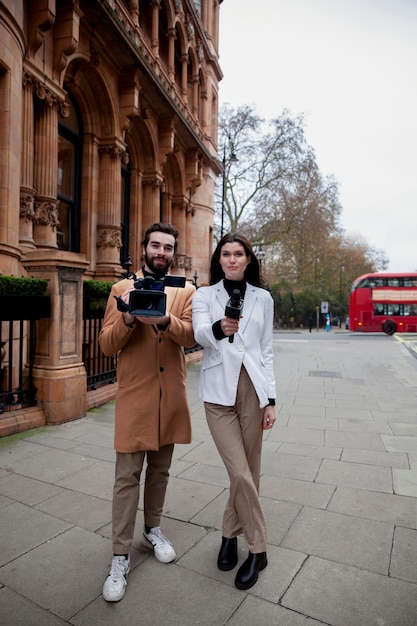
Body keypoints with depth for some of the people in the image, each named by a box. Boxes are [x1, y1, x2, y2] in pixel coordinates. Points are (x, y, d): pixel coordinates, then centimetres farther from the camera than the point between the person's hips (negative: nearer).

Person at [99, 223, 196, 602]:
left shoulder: (185, 291, 6)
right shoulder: (123, 288, 2)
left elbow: (191, 335, -10)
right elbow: (107, 344, -4)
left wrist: (164, 320, -30)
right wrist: (128, 318, -24)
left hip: (171, 394, 2)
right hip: (134, 394, -2)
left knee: (160, 469, 17)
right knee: (127, 476, 3)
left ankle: (153, 529, 39)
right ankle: (120, 557, 18)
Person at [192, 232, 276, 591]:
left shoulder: (262, 298, 8)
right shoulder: (204, 296, 3)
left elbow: (266, 350, 8)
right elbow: (200, 334, -17)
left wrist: (271, 399, 4)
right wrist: (218, 329, -40)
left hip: (252, 389, 2)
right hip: (219, 391, -2)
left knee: (248, 472, 10)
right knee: (240, 474, -3)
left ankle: (231, 534, 35)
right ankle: (258, 549, 21)